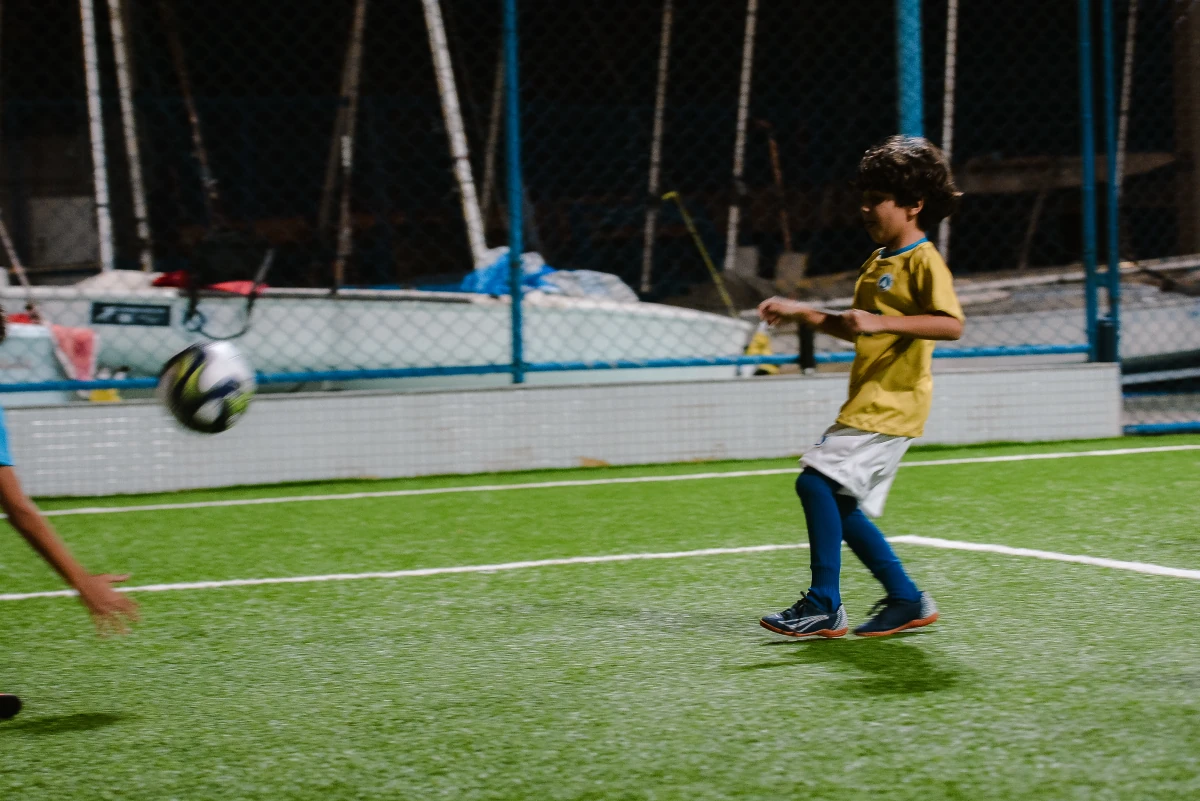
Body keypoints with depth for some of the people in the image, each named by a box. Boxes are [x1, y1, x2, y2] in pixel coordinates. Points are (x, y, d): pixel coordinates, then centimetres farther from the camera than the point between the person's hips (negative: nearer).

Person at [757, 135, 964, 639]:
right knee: (842, 507, 9)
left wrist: (882, 321, -32)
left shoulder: (923, 262, -10)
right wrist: (801, 313, 21)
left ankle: (824, 607, -15)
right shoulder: (877, 262, 19)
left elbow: (951, 324, -25)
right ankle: (907, 602, 18)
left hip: (892, 404, -10)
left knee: (817, 481, -19)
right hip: (867, 403, 10)